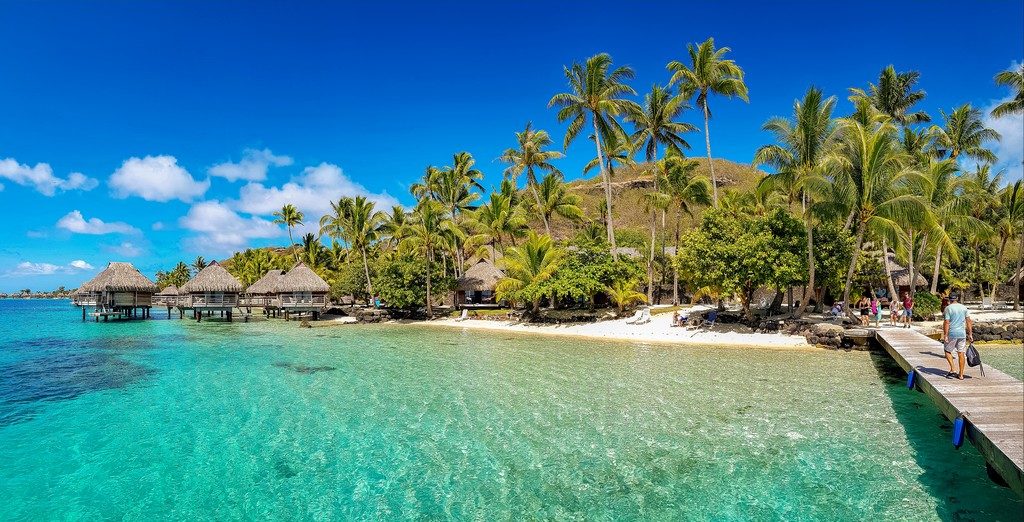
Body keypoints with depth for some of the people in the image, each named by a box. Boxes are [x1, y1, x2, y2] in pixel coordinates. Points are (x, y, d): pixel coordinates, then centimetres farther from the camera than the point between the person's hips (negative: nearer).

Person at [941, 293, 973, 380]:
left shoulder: (948, 308, -8)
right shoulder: (964, 307, 7)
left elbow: (946, 322, -13)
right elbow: (969, 321, 7)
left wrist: (945, 335, -11)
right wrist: (970, 334, 12)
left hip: (952, 334, -5)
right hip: (962, 334, 5)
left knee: (947, 350, 11)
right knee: (961, 353, 7)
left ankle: (953, 369, -1)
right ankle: (961, 374, 12)